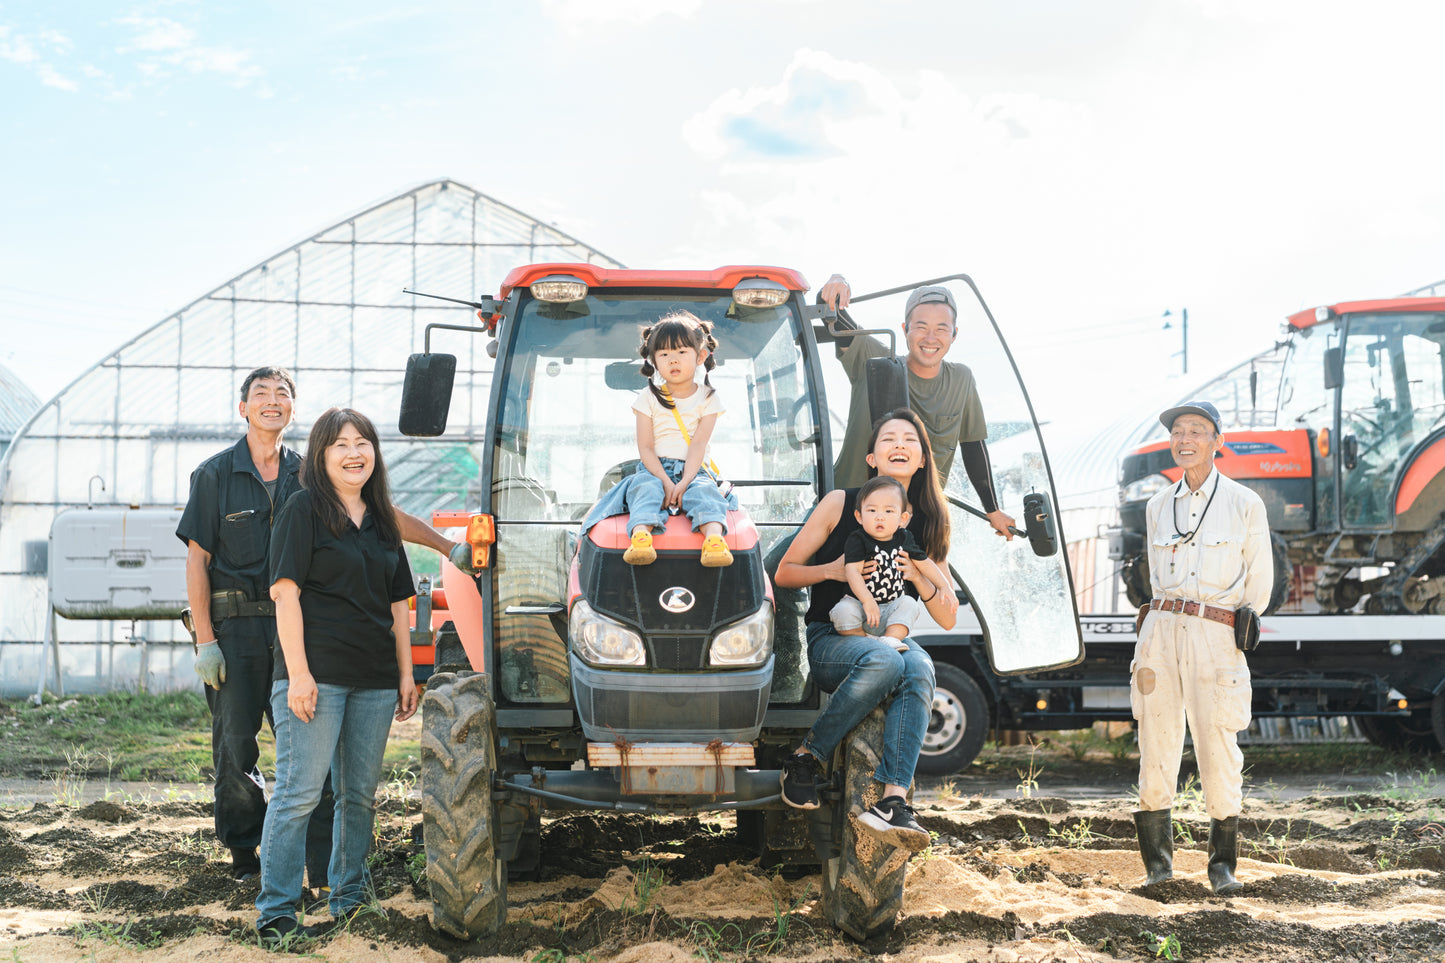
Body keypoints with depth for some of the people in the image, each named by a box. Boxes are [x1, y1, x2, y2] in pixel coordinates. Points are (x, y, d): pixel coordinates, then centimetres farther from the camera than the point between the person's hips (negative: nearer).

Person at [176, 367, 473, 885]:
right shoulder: (215, 474, 4)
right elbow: (197, 560, 1)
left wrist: (448, 546, 1)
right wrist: (205, 639, -7)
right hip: (236, 627, -1)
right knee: (235, 747, 2)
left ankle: (327, 867, -3)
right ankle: (244, 852, 20)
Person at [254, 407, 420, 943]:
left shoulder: (381, 521, 17)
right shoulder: (304, 510, -3)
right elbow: (286, 593, -9)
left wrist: (406, 674, 14)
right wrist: (298, 673, -16)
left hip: (374, 679, 6)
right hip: (316, 673, -6)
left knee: (361, 794, 11)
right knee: (300, 792, -8)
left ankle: (348, 900, 22)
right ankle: (276, 913, -3)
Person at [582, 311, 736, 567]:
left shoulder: (707, 398, 7)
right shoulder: (649, 398, 7)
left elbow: (699, 445, -4)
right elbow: (645, 446, -1)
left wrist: (684, 483, -19)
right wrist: (665, 481, -16)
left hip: (693, 470, 0)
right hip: (655, 469, 0)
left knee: (704, 491, -31)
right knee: (646, 488, -32)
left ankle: (714, 538, -56)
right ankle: (640, 536, -56)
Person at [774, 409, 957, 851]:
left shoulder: (927, 526, 11)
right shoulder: (840, 504, 3)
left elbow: (948, 618, 10)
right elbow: (785, 573, 6)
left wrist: (918, 576, -9)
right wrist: (832, 570, -13)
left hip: (894, 638, 3)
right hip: (830, 640, -3)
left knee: (918, 668, -35)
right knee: (884, 661, -38)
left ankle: (892, 802, -46)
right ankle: (806, 759, -21)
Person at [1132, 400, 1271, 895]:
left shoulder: (1245, 504, 3)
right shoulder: (1158, 507, 14)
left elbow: (1259, 582, 9)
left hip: (1217, 636, -3)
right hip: (1161, 630, 3)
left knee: (1218, 748, -7)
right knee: (1156, 743, 0)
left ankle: (1223, 863, 4)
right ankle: (1157, 860, 10)